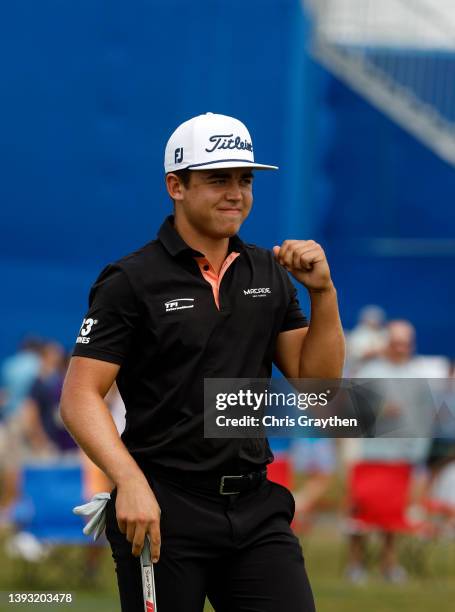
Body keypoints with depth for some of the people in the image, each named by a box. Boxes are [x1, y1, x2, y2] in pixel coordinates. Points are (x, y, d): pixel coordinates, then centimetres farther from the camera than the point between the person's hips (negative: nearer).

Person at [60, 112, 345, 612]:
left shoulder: (270, 274, 12)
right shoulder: (130, 282, -5)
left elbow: (317, 380, 12)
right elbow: (80, 398, -11)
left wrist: (322, 292, -2)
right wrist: (130, 483, -24)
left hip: (256, 508, 5)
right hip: (163, 508, -5)